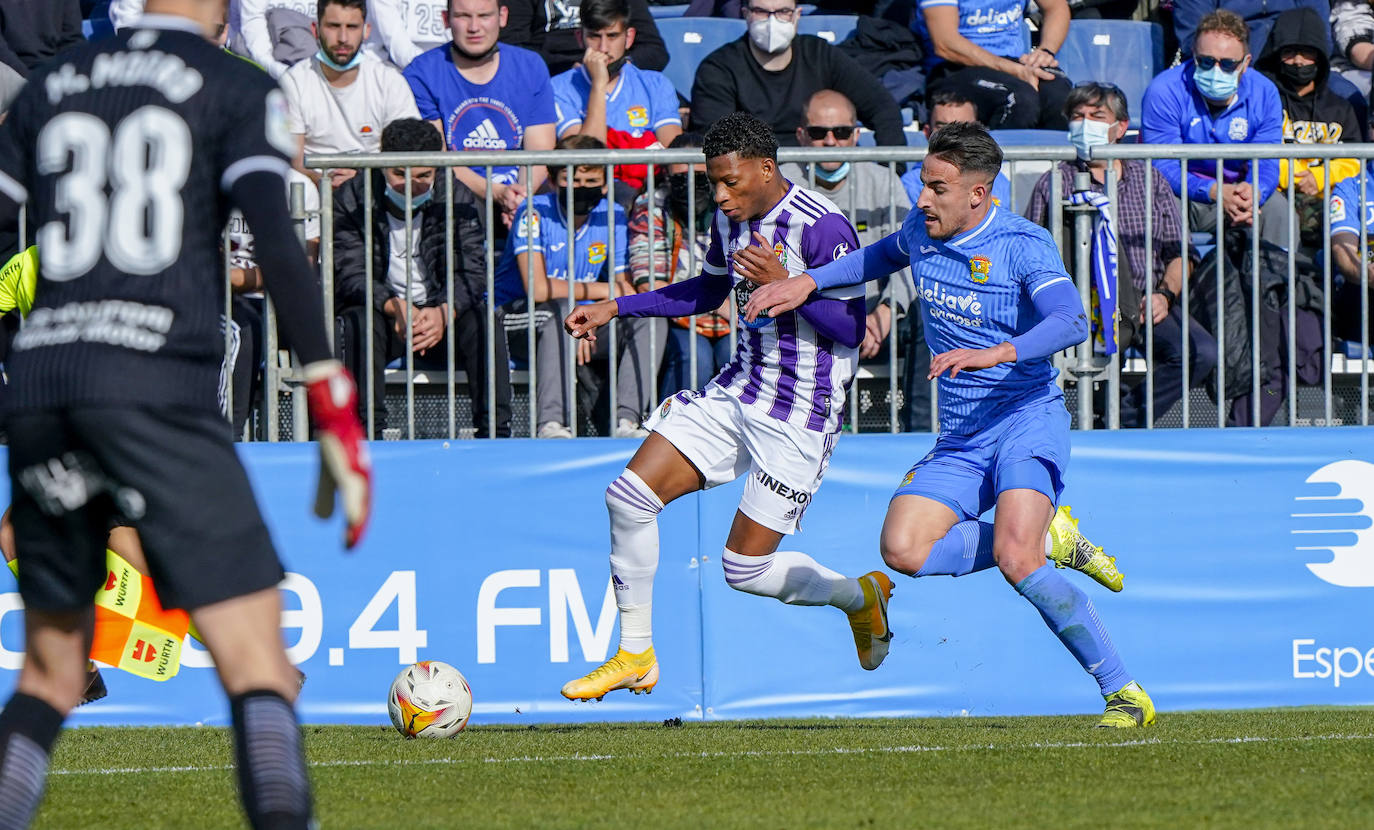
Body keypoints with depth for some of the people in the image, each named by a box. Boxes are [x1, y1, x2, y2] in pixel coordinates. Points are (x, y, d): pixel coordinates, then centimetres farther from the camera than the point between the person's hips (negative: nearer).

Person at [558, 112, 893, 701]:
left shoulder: (822, 227, -19)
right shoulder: (729, 218, 4)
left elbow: (852, 330, -19)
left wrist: (787, 286, -30)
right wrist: (616, 307, 19)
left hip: (801, 413, -7)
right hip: (738, 390, 7)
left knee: (745, 570, -5)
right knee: (629, 496, -8)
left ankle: (860, 595, 25)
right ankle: (635, 657, 4)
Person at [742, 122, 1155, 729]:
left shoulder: (1023, 244, -13)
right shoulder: (921, 230, 7)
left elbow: (1071, 322, -27)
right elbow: (881, 256, 31)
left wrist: (994, 354, -40)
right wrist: (806, 282, 20)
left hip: (1027, 416, -7)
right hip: (960, 439, 7)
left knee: (1014, 559, -28)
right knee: (902, 548, -17)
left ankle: (1124, 692, -17)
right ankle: (1049, 540, 4)